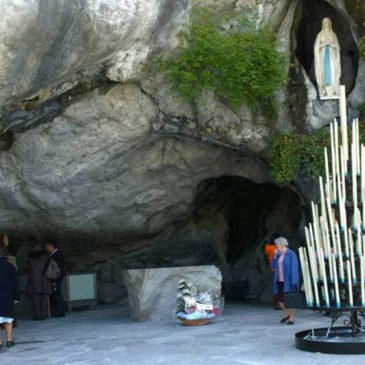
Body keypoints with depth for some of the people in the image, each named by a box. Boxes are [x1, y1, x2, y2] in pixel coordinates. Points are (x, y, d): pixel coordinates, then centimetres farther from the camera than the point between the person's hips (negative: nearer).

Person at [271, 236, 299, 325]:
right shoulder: (279, 255, 10)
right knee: (280, 299, 8)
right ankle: (287, 313, 30)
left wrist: (293, 282, -18)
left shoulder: (291, 254, -11)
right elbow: (273, 266, 13)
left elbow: (294, 268, -14)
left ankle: (291, 318, 13)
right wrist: (275, 257, -2)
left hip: (288, 281, -6)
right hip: (280, 281, 6)